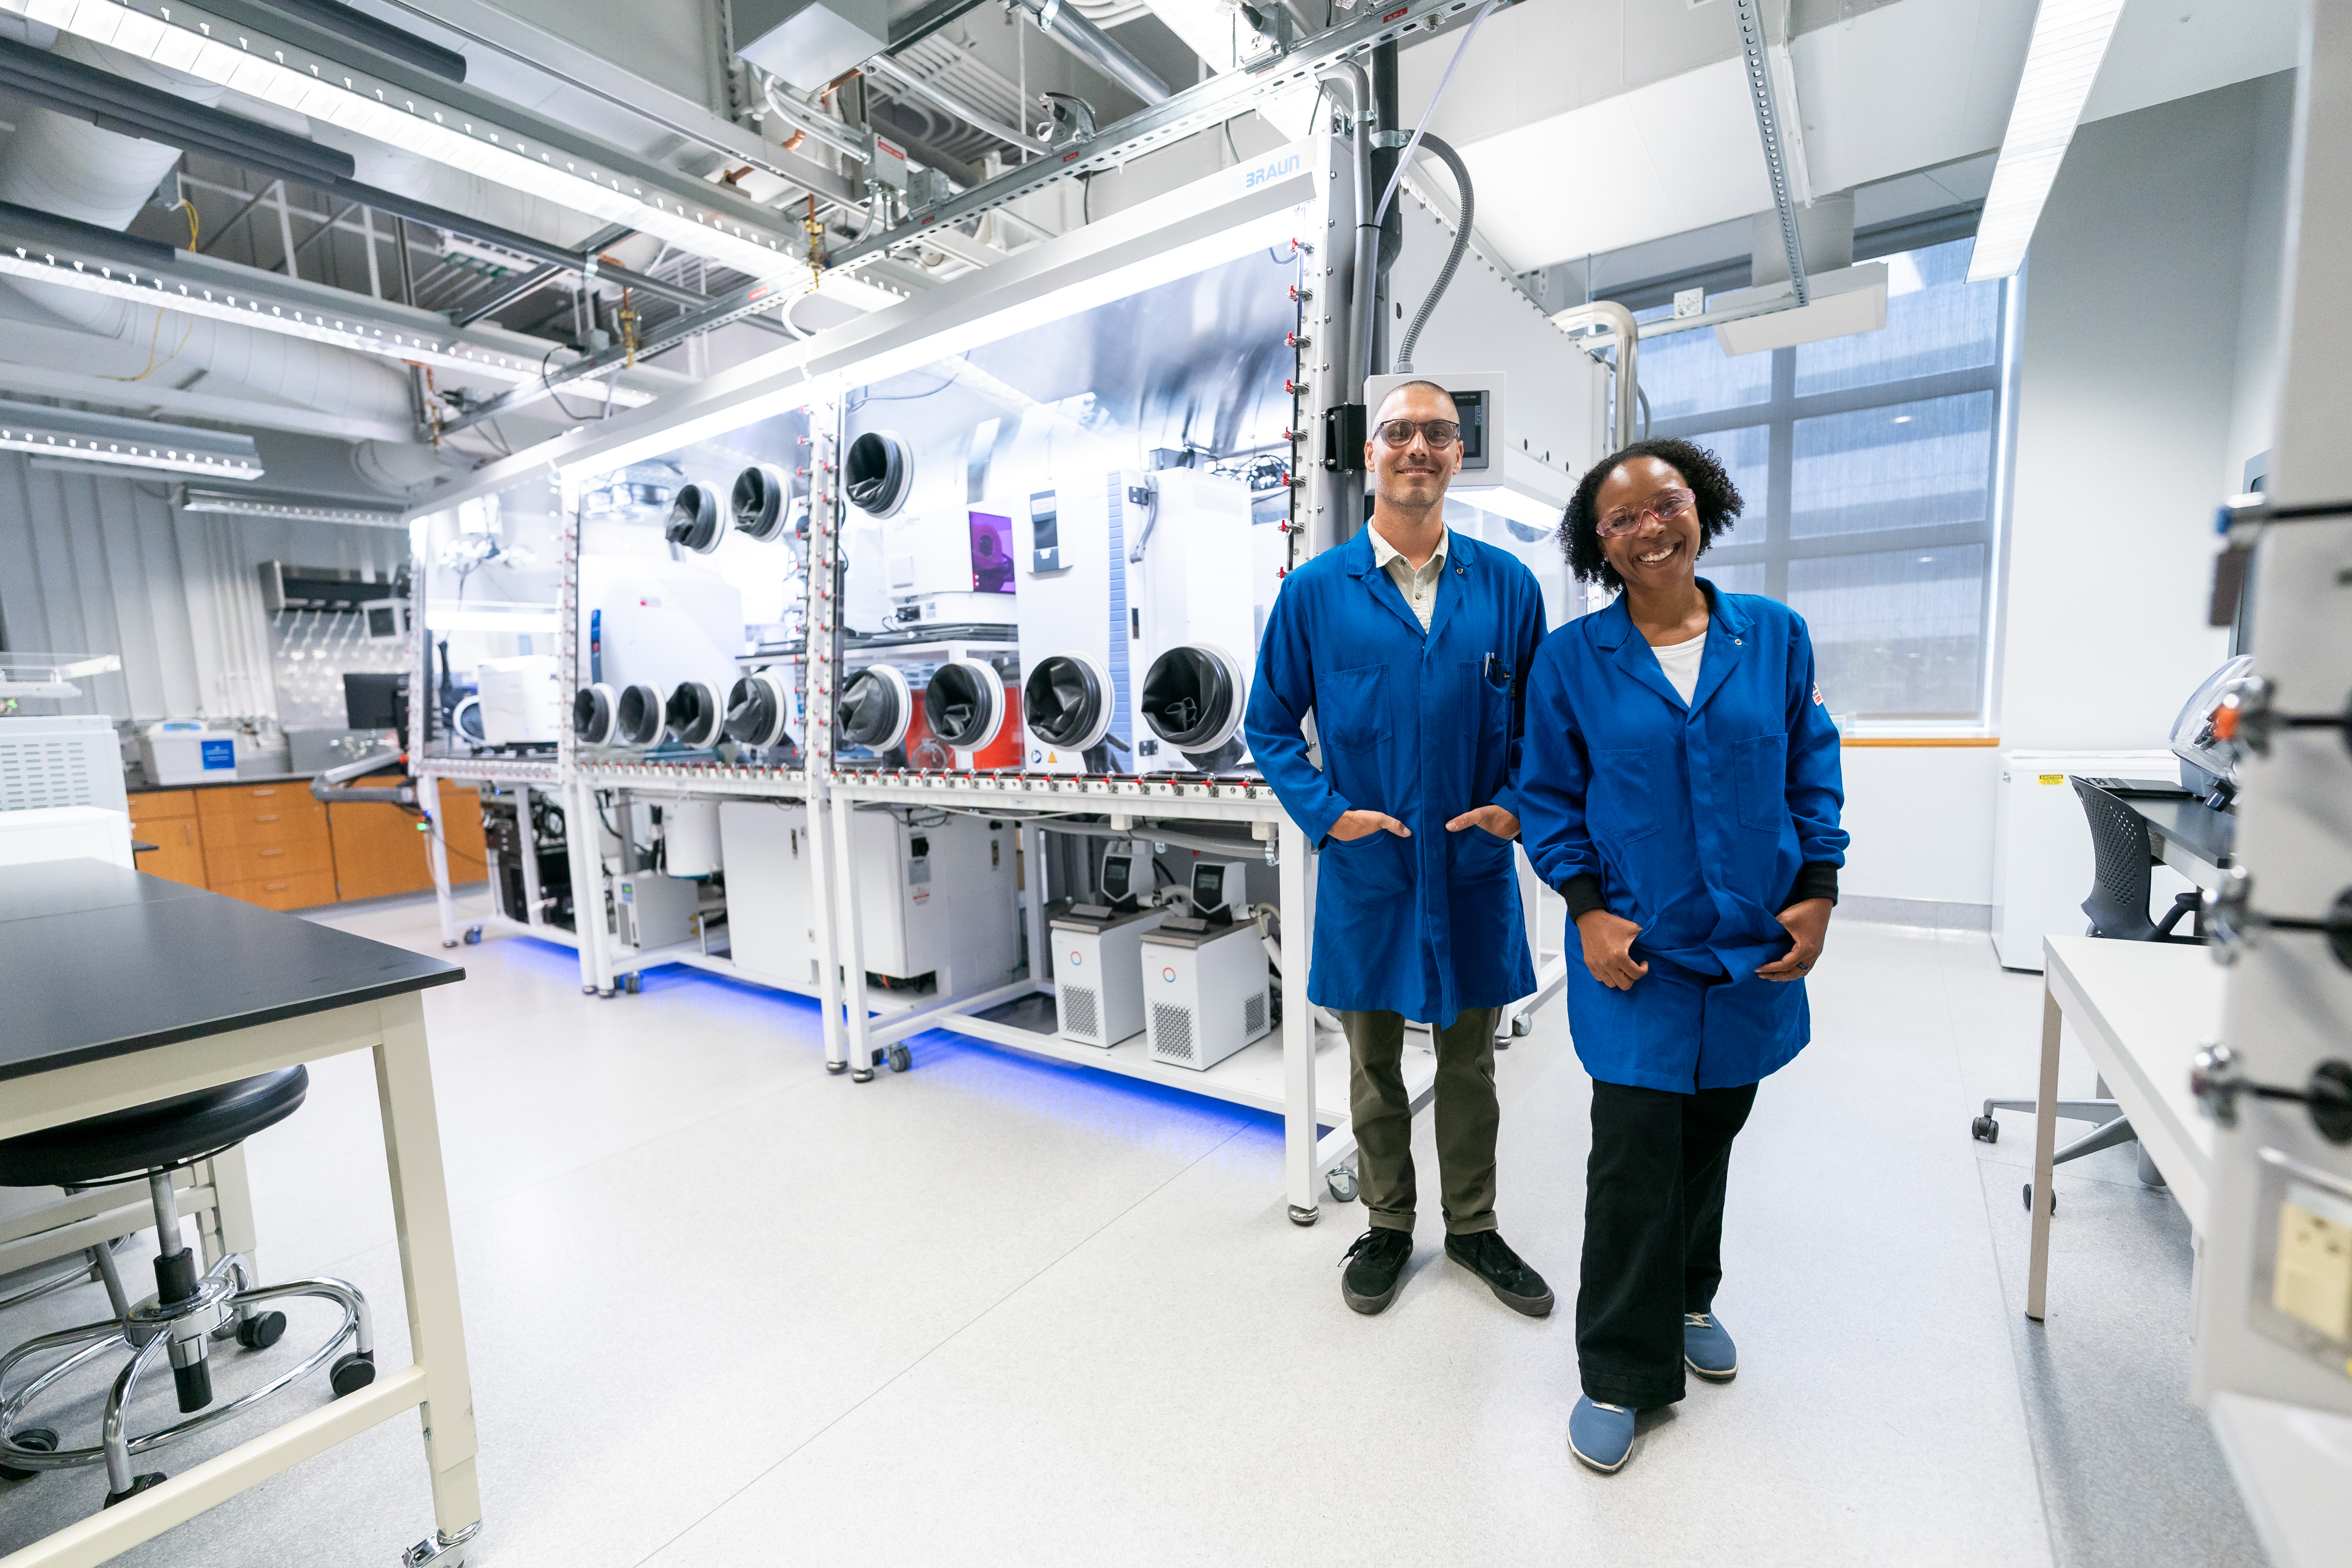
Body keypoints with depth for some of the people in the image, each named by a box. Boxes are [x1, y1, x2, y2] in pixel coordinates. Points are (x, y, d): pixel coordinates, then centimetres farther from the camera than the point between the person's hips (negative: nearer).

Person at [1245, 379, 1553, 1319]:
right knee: (1374, 1066, 17)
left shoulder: (1508, 588, 0)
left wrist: (1518, 809, -8)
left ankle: (1473, 1229, 42)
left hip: (1474, 872, 2)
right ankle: (1387, 1227, 40)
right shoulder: (1315, 591, -5)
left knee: (1470, 1065, 19)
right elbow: (1271, 727, 0)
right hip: (1366, 872, -1)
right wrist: (1326, 814, -11)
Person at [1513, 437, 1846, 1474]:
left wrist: (1817, 890, 0)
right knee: (1633, 1161, 0)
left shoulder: (1775, 635, 3)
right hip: (1634, 951, -3)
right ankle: (1620, 1372, 20)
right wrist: (1588, 908, -10)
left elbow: (1811, 770, 9)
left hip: (1754, 950, 3)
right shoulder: (1571, 658, -4)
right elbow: (1549, 796, -1)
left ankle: (1687, 1298, 45)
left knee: (1712, 1135, 19)